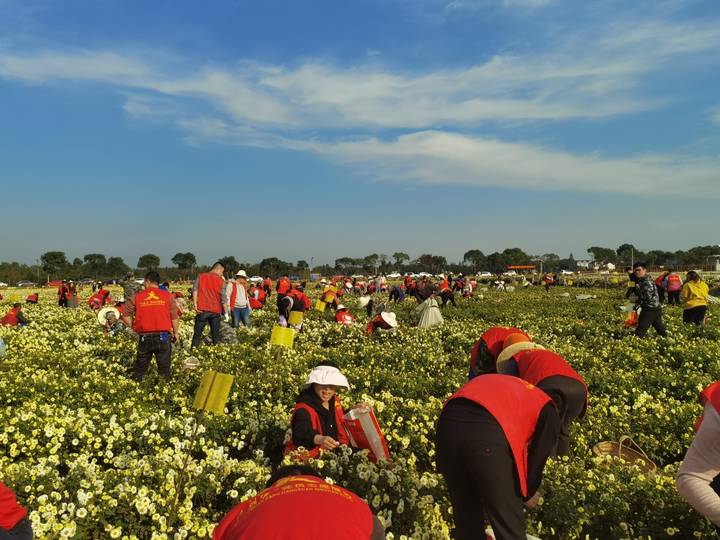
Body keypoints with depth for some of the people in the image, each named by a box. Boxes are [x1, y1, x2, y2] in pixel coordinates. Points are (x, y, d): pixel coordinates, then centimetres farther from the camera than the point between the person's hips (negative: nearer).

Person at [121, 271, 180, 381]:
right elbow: (175, 317, 2)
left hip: (145, 337, 1)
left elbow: (125, 314, 4)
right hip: (163, 336, -1)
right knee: (164, 368, 9)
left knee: (140, 366, 16)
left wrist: (133, 327, 15)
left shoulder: (137, 297, 4)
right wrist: (175, 332, 13)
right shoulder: (168, 296, 2)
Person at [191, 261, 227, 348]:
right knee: (216, 334, 8)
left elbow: (195, 289, -5)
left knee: (197, 333, 6)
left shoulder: (201, 276, 6)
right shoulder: (221, 281, 2)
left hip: (202, 309, 1)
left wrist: (195, 304, -8)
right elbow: (223, 298, 0)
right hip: (215, 311, 0)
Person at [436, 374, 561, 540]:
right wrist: (528, 493, 44)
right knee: (509, 525, 15)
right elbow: (538, 457, 24)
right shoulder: (547, 410, 26)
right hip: (488, 433, -5)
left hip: (449, 422, 6)